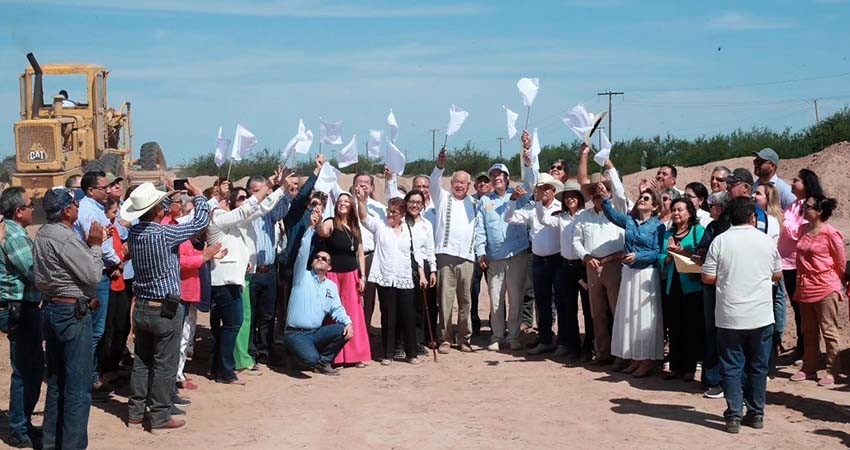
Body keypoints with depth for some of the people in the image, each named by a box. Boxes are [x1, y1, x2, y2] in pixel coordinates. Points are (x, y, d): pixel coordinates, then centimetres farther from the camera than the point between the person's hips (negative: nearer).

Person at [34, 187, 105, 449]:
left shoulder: (42, 235, 10)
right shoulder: (66, 238, -19)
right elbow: (93, 275, -18)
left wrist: (88, 246, 8)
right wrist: (96, 245, -5)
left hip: (51, 309, 10)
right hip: (73, 313, -10)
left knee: (56, 381, 17)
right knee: (78, 386, -2)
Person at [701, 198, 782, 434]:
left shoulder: (721, 241, -7)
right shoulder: (766, 240, 0)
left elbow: (708, 278, -7)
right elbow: (777, 275, 11)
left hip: (730, 316, -2)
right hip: (761, 316, 2)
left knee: (732, 366, 5)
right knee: (758, 366, 13)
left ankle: (734, 416, 4)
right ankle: (756, 414, 20)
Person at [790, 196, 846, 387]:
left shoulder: (830, 233, -13)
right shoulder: (804, 230, 7)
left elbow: (841, 262, -4)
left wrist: (830, 279, 8)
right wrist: (801, 280, 16)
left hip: (825, 289, -7)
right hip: (805, 288, 7)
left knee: (829, 331, 1)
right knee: (809, 332, 15)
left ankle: (831, 372, 8)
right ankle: (809, 368, 24)